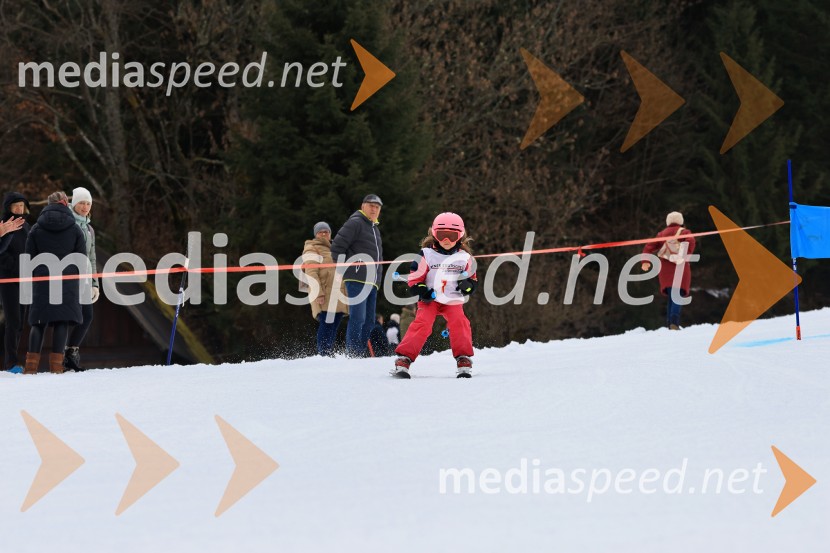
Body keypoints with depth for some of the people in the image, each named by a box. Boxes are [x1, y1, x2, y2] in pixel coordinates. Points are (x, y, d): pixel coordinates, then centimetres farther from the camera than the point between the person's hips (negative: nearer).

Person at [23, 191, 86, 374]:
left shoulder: (36, 229, 3)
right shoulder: (75, 229, 2)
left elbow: (29, 257, 3)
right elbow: (82, 259, 4)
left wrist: (33, 277, 12)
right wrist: (76, 278, 14)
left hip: (42, 280, 1)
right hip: (68, 282, -1)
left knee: (39, 322, 4)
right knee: (62, 321, 0)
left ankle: (31, 364, -7)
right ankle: (56, 364, -8)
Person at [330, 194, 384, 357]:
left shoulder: (375, 229, 25)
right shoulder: (355, 223, -4)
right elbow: (337, 246, -10)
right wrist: (343, 270, -10)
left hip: (371, 282, 9)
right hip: (357, 279, -9)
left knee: (369, 320, 8)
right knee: (358, 317, -15)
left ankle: (361, 353, 12)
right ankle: (352, 354, -16)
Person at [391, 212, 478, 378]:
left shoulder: (464, 258, 4)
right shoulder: (427, 255, -2)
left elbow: (473, 280, 13)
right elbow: (414, 278, 2)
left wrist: (468, 285, -10)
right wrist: (421, 290, -16)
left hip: (453, 301, 2)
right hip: (429, 300, -2)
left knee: (459, 323, -24)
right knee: (422, 324, -21)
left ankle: (464, 360, -18)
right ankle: (403, 360, -22)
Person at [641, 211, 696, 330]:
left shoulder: (662, 234, 18)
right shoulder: (684, 232, 7)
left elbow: (649, 246, 7)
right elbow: (690, 242, -14)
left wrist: (645, 261, 4)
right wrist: (686, 256, -16)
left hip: (666, 269, 4)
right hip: (680, 267, -4)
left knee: (671, 297, 11)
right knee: (677, 297, -9)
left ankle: (670, 325, 4)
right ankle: (674, 322, -27)